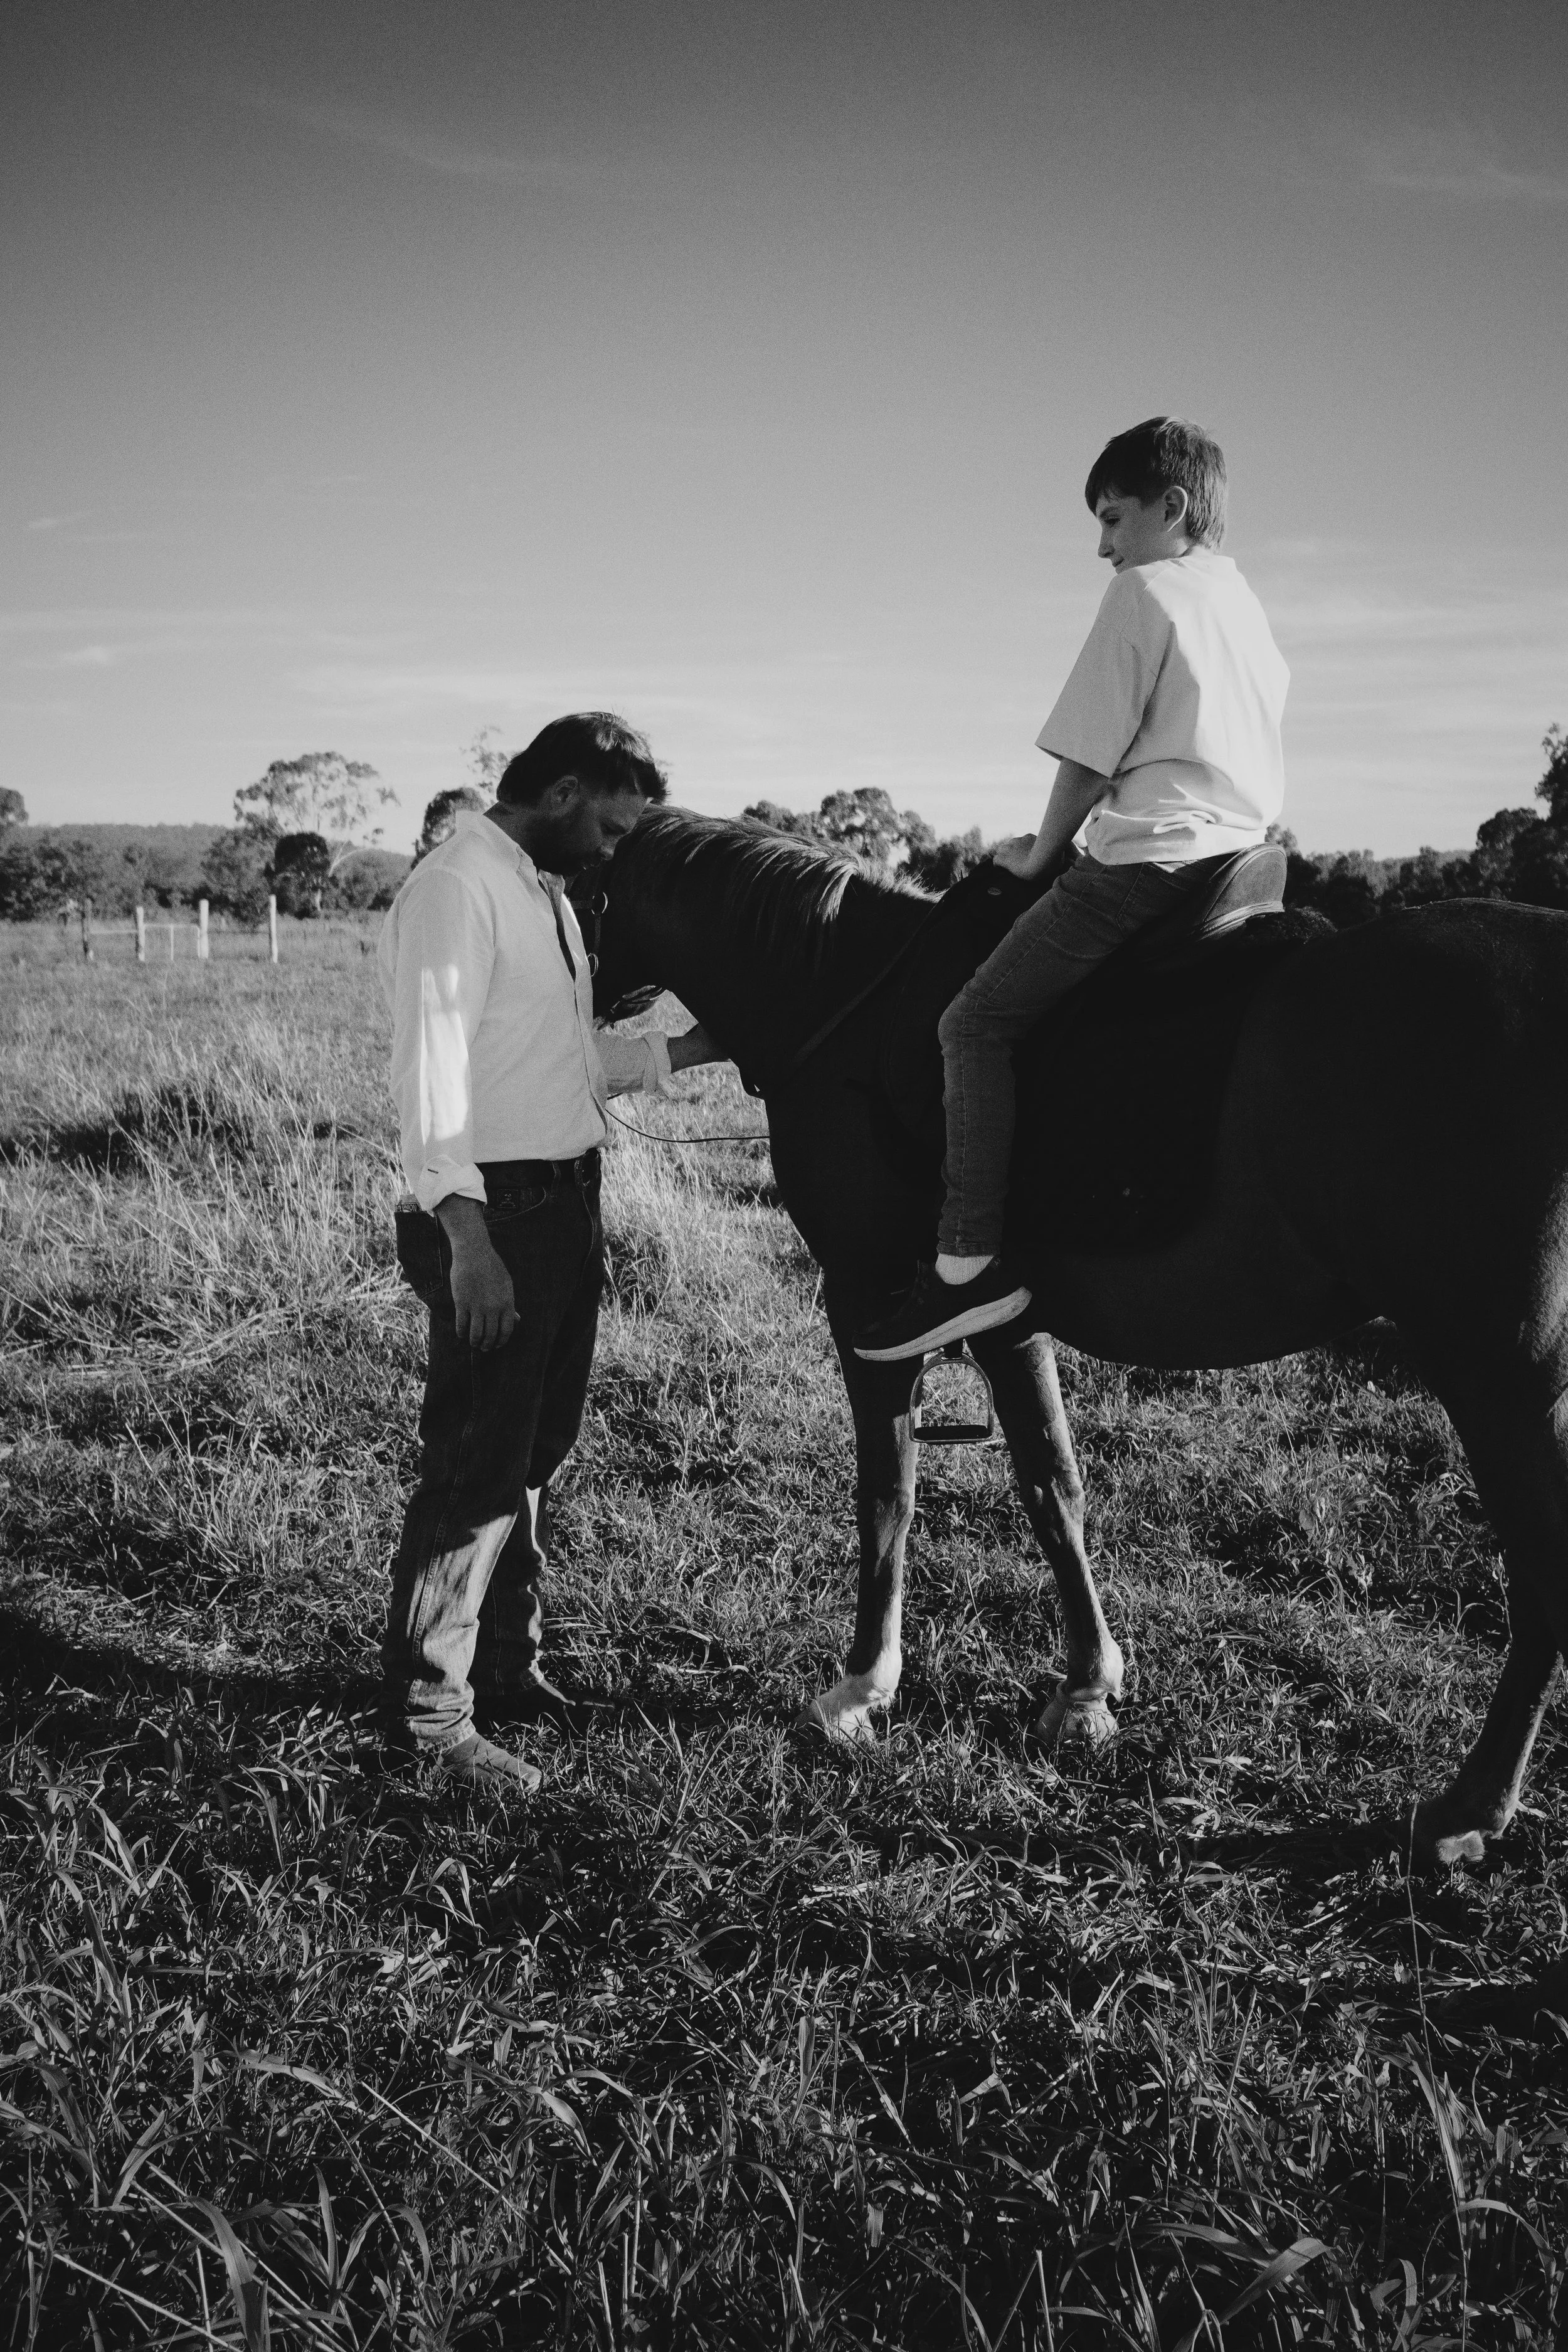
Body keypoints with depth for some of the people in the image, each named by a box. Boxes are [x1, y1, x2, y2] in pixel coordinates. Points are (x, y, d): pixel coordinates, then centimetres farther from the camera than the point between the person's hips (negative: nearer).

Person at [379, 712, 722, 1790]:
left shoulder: (548, 895, 17)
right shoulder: (456, 890, -12)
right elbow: (432, 1069, -21)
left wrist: (688, 1049, 11)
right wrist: (467, 1236, -27)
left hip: (567, 1208, 10)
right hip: (497, 1213, -10)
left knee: (535, 1451, 17)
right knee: (478, 1462, -4)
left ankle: (507, 1664, 31)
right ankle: (426, 1708, 8)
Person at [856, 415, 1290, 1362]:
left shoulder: (1144, 591, -3)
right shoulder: (1252, 610, 23)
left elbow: (1089, 757, -7)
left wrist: (1043, 852, 7)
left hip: (1147, 858, -10)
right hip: (1240, 855, 10)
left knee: (977, 1024, -10)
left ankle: (971, 1263, -19)